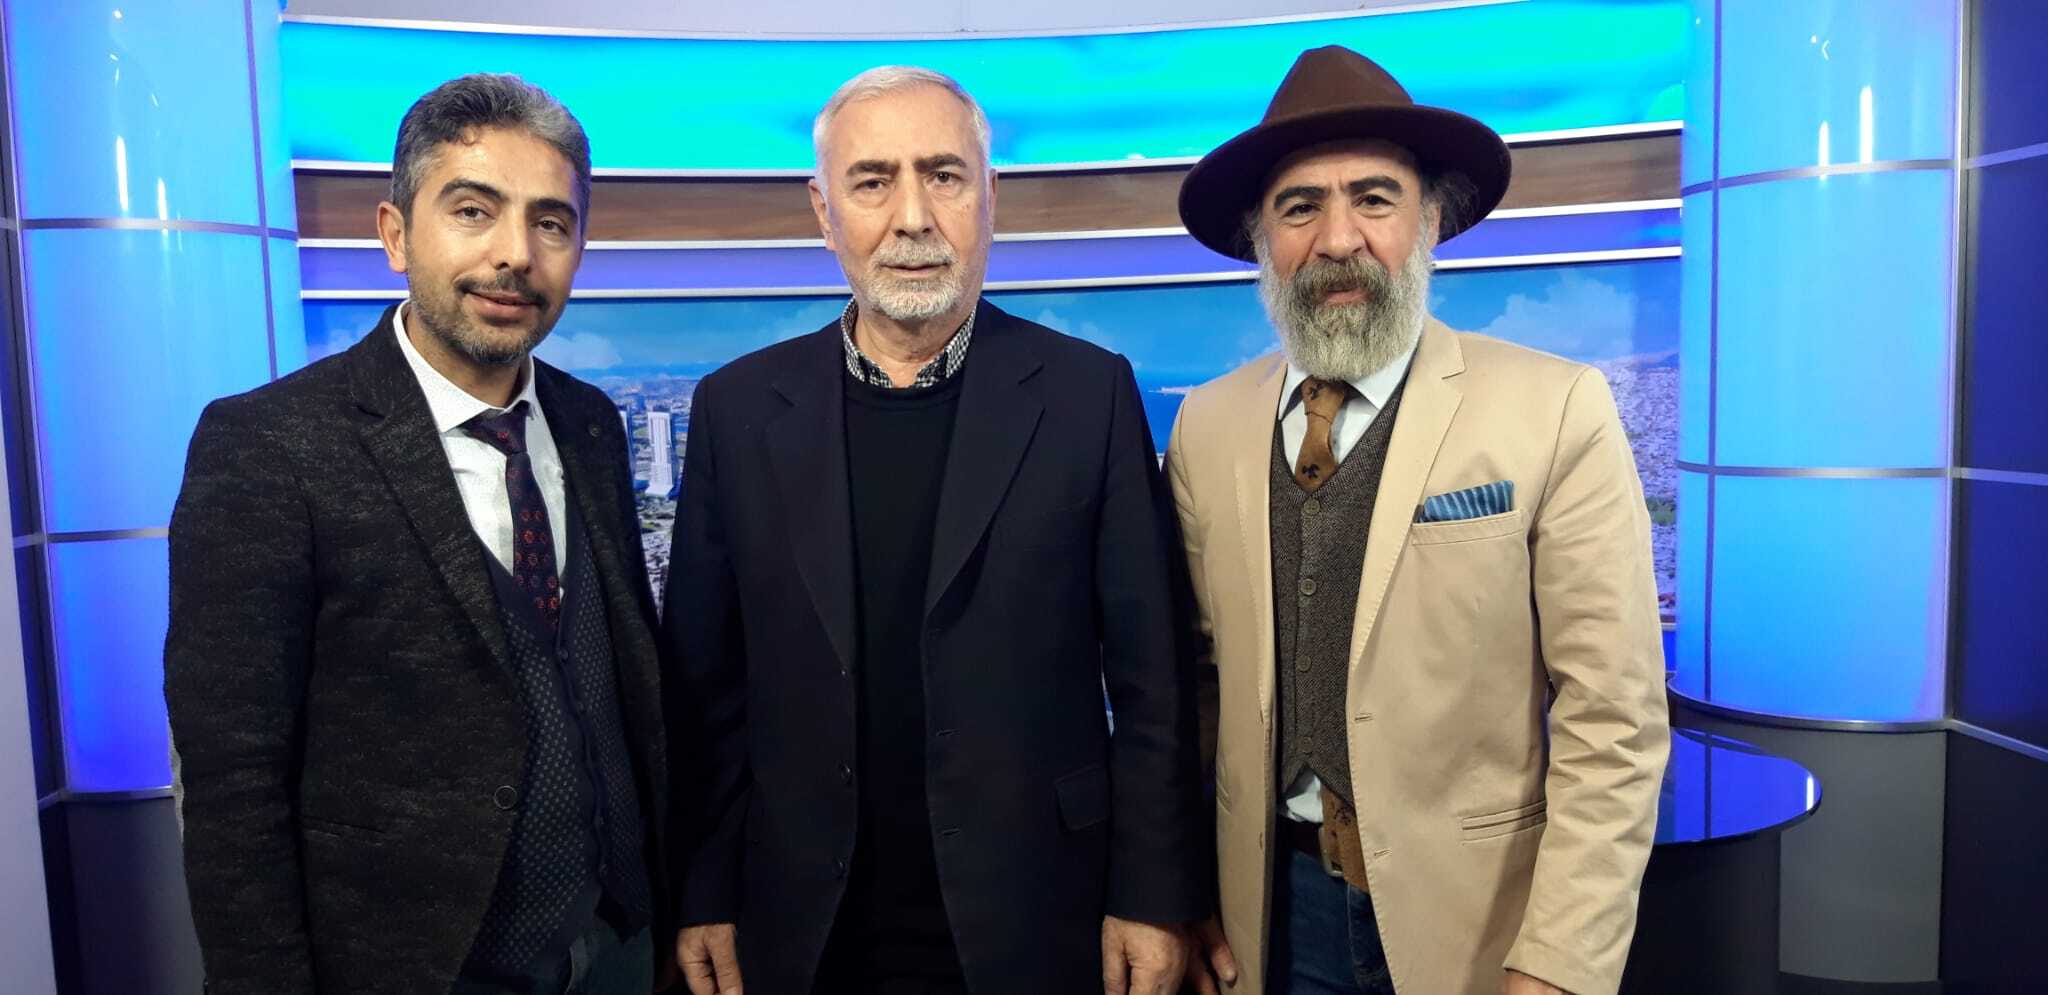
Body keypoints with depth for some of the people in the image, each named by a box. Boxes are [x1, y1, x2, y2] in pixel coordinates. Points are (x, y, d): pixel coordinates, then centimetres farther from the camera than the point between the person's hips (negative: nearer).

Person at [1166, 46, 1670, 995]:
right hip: (1273, 908, 3)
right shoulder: (1207, 424, -1)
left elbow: (1613, 723, -12)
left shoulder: (1555, 410, -12)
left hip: (1474, 912, -2)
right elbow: (1195, 673, 5)